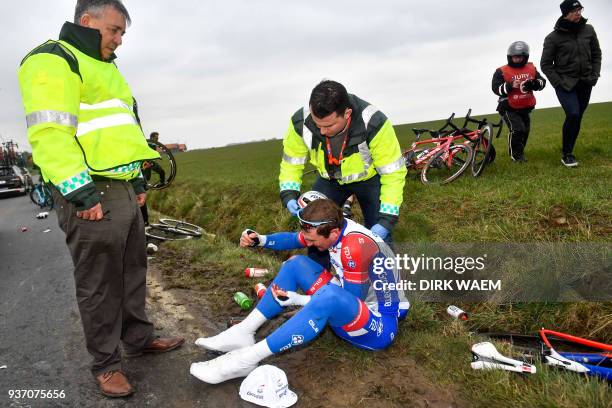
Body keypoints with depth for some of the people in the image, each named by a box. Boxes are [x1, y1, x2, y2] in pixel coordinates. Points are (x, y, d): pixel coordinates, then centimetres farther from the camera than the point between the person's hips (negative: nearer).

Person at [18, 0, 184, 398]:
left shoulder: (105, 70, 23)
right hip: (92, 195, -9)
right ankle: (106, 363, 17)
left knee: (133, 271, 17)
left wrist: (138, 179, 21)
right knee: (100, 286, 2)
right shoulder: (52, 60, -7)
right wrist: (80, 190, -22)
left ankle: (139, 338, 33)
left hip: (124, 190, 9)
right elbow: (49, 133, -18)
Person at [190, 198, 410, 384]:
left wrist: (297, 299, -23)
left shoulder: (355, 245, -29)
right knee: (297, 263, 2)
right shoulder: (332, 227, -5)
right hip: (345, 309, 9)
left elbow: (351, 301, -24)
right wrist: (260, 240, -9)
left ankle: (245, 360, -31)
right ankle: (243, 333, -1)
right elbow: (293, 239, 9)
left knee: (330, 297, -39)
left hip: (380, 325, -9)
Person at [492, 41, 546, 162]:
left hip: (525, 107, 6)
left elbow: (542, 82, 1)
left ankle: (520, 152, 35)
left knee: (525, 131, 15)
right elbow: (496, 89, -19)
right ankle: (516, 154, -3)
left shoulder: (531, 68, 2)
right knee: (517, 129, -19)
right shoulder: (502, 72, -12)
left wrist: (533, 83, -21)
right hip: (509, 108, -6)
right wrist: (510, 85, -33)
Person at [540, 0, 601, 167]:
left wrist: (594, 75, 3)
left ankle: (569, 151, 19)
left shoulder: (588, 30, 3)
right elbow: (545, 64, -4)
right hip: (565, 83, -4)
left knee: (577, 118, 6)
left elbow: (596, 54, 13)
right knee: (573, 115, -20)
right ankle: (567, 154, -6)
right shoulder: (553, 37, -8)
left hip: (585, 83, 4)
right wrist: (558, 83, -11)